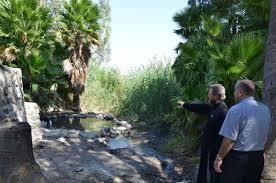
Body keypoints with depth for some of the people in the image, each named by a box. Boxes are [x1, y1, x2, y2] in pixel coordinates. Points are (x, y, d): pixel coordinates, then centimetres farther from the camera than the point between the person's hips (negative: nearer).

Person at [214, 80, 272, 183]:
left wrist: (219, 158, -12)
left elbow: (229, 140, -22)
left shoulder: (236, 110, -20)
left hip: (237, 157, -7)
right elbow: (264, 135, 14)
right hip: (258, 157, 7)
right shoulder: (266, 109, 3)